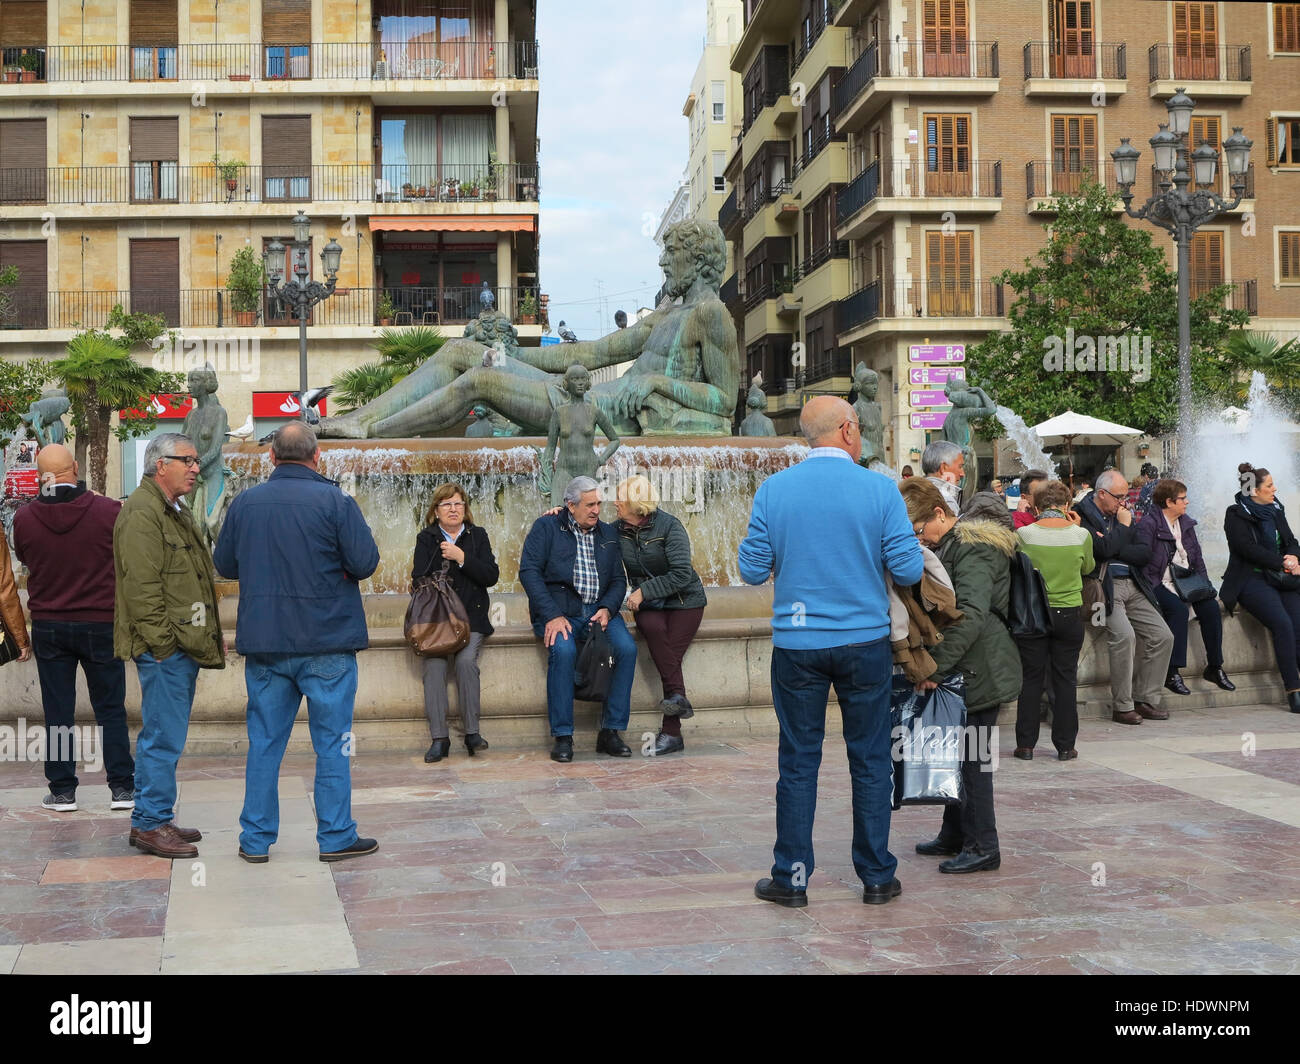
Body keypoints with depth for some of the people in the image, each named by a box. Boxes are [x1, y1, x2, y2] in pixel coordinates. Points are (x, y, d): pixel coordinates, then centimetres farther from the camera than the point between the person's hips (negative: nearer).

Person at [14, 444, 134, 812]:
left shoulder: (24, 518, -8)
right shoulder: (109, 511, -13)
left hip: (48, 626, 1)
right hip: (100, 623, -1)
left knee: (57, 711, 8)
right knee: (110, 709, 8)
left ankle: (62, 789, 11)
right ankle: (121, 787, 9)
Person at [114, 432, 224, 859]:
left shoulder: (174, 511, 20)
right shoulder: (142, 513, -13)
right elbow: (141, 587, -19)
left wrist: (210, 636, 20)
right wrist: (163, 643, -20)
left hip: (183, 645, 10)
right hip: (164, 646, -10)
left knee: (162, 734, 14)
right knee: (163, 736, -7)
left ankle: (150, 821, 21)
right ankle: (152, 824, 0)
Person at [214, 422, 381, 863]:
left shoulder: (244, 503, 3)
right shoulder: (335, 501, -9)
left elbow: (225, 566, 11)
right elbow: (365, 562, -11)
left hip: (263, 642, 4)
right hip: (327, 643, -3)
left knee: (264, 741, 11)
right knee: (333, 741, 5)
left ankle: (256, 839, 15)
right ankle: (336, 837, 10)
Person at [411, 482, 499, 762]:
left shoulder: (477, 535, 11)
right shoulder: (426, 538, 11)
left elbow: (491, 576, 1)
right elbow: (420, 580, 3)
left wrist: (462, 558, -10)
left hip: (472, 616, 0)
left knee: (465, 660, -27)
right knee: (434, 664, -25)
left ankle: (472, 732, -20)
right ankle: (439, 738, -24)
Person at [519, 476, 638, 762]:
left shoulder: (608, 533, 17)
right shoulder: (546, 527, 4)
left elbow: (618, 579, 15)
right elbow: (529, 571, -6)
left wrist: (607, 609, -7)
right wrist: (553, 615, -17)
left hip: (598, 610, 4)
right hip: (558, 611, -4)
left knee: (627, 648, -25)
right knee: (563, 650, -35)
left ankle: (610, 731, -17)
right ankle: (562, 736, -25)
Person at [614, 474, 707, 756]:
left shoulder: (669, 526, -11)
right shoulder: (619, 529, 5)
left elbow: (681, 574, -16)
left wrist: (644, 591, -17)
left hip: (684, 600, -3)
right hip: (647, 605, 3)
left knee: (671, 654, -24)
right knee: (654, 628, -33)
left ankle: (670, 733, -26)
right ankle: (678, 697, -33)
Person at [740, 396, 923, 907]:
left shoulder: (773, 490, -3)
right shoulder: (880, 490, -7)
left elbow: (752, 570, -2)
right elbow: (908, 570, -8)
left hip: (797, 645, 1)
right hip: (865, 641, -1)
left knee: (798, 763, 8)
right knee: (871, 760, 10)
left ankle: (792, 878, 13)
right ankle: (876, 876, 17)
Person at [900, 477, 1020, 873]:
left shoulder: (973, 550, -17)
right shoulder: (951, 544, 16)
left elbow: (971, 614, -28)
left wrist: (936, 665, -25)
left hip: (979, 672, -10)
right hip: (962, 670, 10)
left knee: (972, 756, -4)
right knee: (957, 751, 16)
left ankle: (983, 847, 5)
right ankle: (955, 835, 27)